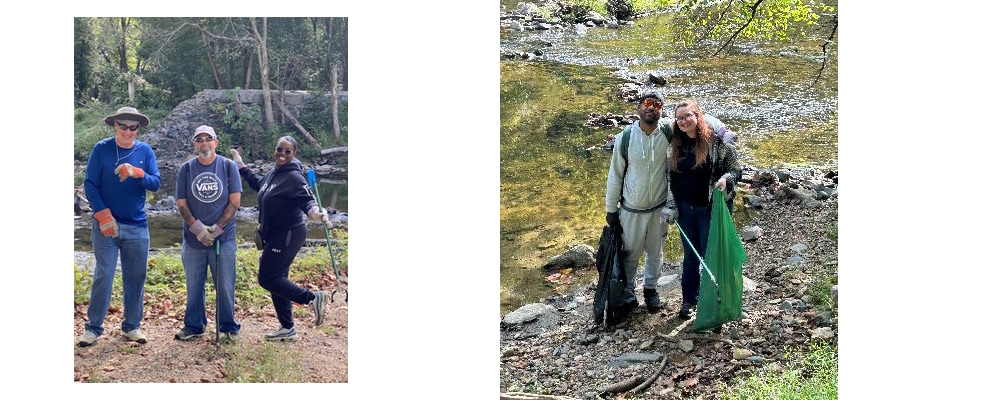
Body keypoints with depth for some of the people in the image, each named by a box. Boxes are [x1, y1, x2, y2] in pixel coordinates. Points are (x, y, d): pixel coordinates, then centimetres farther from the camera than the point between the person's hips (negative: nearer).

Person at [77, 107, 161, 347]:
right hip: (106, 224, -2)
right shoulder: (101, 149, -3)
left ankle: (132, 326, 17)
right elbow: (90, 185, -5)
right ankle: (93, 328, 4)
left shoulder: (145, 151, 3)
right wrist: (103, 216, -15)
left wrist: (137, 173, -23)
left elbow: (156, 184, -3)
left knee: (135, 278, 7)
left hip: (137, 227, 3)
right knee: (103, 276, -4)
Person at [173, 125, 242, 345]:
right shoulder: (186, 169, 4)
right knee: (194, 285, 9)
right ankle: (193, 326, 22)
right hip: (193, 239, 2)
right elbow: (181, 204, 1)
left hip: (223, 238, -1)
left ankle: (229, 328, 12)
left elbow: (235, 202, -2)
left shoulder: (229, 166, 0)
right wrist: (198, 228, -12)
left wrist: (216, 228, -11)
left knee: (225, 285, 1)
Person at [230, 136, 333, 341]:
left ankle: (312, 298, -5)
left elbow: (306, 200, -25)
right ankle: (287, 328, 21)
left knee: (267, 278, -10)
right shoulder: (272, 174, 9)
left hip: (287, 236, -9)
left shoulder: (294, 177, -16)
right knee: (276, 279, 12)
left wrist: (315, 213, -46)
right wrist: (241, 165, 34)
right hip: (274, 236, 9)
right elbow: (257, 183, 29)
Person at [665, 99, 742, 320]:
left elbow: (736, 169, -6)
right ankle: (688, 299, 25)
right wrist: (672, 206, 7)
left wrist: (726, 178, -27)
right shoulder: (678, 145, 4)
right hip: (685, 208, 4)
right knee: (690, 256, 14)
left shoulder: (716, 141, -10)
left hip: (709, 209, -4)